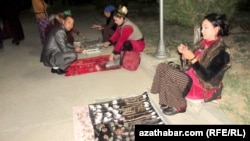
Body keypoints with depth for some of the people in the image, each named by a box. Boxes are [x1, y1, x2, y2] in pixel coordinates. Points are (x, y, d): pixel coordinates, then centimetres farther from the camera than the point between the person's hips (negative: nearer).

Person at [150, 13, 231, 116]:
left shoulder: (221, 53, -19)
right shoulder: (203, 42, 5)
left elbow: (206, 76, -25)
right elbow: (189, 64, 10)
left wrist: (192, 58, -29)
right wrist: (184, 53, -9)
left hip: (204, 87, -8)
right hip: (191, 77, 8)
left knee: (170, 74, -26)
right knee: (162, 67, -7)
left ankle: (179, 106, -4)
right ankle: (168, 101, 0)